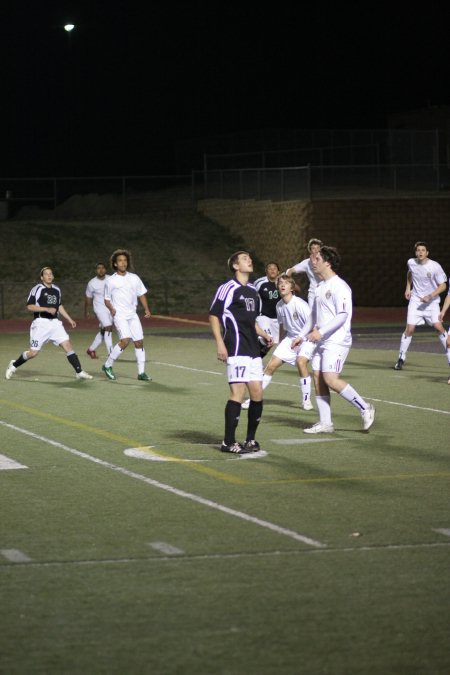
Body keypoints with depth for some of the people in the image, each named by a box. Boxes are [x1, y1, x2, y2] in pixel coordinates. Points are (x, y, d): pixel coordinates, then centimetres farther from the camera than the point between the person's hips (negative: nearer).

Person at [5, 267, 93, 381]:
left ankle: (79, 372, -8)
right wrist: (47, 309, -20)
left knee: (67, 345, -9)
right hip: (41, 323, -5)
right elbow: (29, 306, -12)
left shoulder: (57, 289, 13)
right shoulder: (37, 289, -7)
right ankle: (14, 365, 21)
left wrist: (69, 319, 22)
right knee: (34, 352, -4)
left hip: (55, 323, 5)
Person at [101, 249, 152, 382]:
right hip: (119, 315, -5)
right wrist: (111, 308, -12)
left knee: (139, 342, 0)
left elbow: (141, 294, 16)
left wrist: (146, 309, 4)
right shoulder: (111, 281, 0)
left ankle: (141, 373, 8)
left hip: (132, 315, 5)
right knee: (125, 340, -21)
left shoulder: (134, 278, 8)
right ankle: (107, 366, -5)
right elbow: (107, 299, 8)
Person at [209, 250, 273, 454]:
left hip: (253, 350, 8)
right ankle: (228, 442, -5)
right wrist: (220, 344, -15)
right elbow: (213, 316, -8)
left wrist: (264, 335, 16)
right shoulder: (228, 288, -6)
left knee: (257, 393, 6)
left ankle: (250, 439, 17)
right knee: (238, 392, -11)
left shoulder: (253, 291, 19)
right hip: (236, 351, -8)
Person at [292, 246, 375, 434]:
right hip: (322, 342, 9)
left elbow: (343, 315, -20)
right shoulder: (320, 287, 16)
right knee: (318, 379, 4)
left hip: (337, 342, -9)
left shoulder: (339, 286, -13)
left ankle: (364, 408, -5)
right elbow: (314, 315, 26)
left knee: (331, 379, -17)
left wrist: (321, 332, -24)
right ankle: (325, 423, 8)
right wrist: (301, 335, 21)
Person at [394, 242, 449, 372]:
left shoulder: (435, 267, -15)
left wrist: (430, 296, -21)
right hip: (415, 300, 2)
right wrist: (408, 288, 11)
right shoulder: (411, 263, -3)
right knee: (409, 328, -7)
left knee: (439, 327, -14)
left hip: (432, 302, -2)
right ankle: (401, 359, 7)